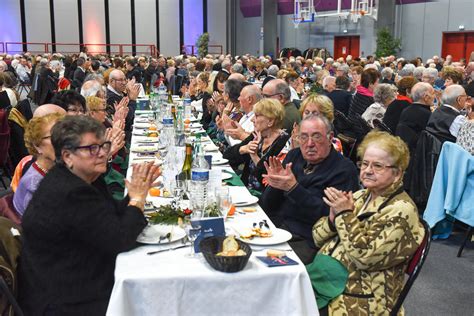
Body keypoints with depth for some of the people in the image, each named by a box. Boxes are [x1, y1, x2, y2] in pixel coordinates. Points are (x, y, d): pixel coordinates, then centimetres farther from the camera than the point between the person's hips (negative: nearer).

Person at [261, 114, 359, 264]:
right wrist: (274, 184, -11)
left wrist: (293, 188, -24)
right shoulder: (294, 155, 11)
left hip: (305, 240, -6)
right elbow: (267, 206, 11)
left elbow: (327, 216, -17)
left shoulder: (344, 169, -6)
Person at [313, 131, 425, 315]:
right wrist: (333, 218, -9)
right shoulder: (360, 196, 11)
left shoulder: (401, 210, -11)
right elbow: (319, 239, 11)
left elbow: (364, 256, -21)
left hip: (357, 299, -7)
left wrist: (345, 214, -17)